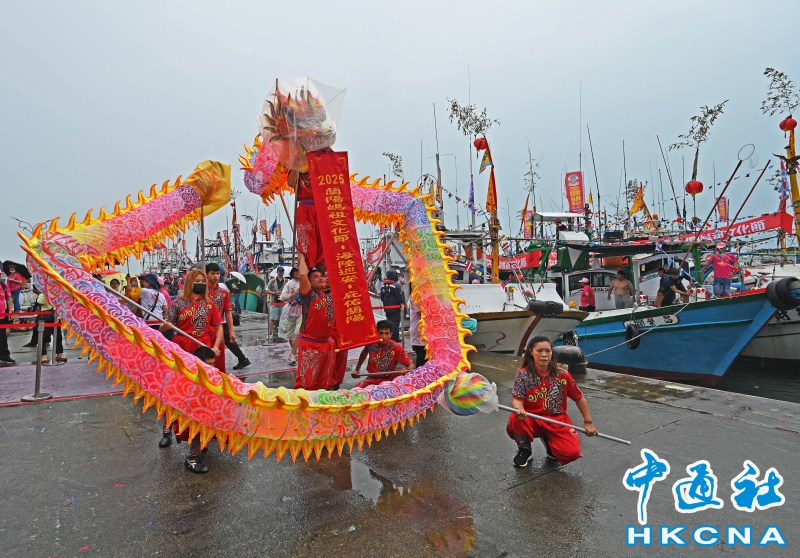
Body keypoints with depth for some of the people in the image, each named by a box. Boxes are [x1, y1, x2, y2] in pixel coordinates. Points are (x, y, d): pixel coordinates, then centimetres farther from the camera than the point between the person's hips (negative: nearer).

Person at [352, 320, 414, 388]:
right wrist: (357, 369, 18)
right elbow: (365, 351, 18)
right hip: (372, 379, 2)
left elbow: (411, 365, -13)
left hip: (388, 380, -2)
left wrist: (407, 370, -37)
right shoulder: (371, 343, -8)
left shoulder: (396, 348, -17)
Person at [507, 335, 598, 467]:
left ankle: (548, 440, 15)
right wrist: (519, 410, -41)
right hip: (533, 420, -1)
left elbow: (579, 398, 5)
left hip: (557, 421, 2)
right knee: (515, 420, -35)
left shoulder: (562, 374, -8)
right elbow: (517, 399, -17)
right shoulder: (523, 374, -12)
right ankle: (524, 449, 0)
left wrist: (588, 422, 8)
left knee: (572, 452, -23)